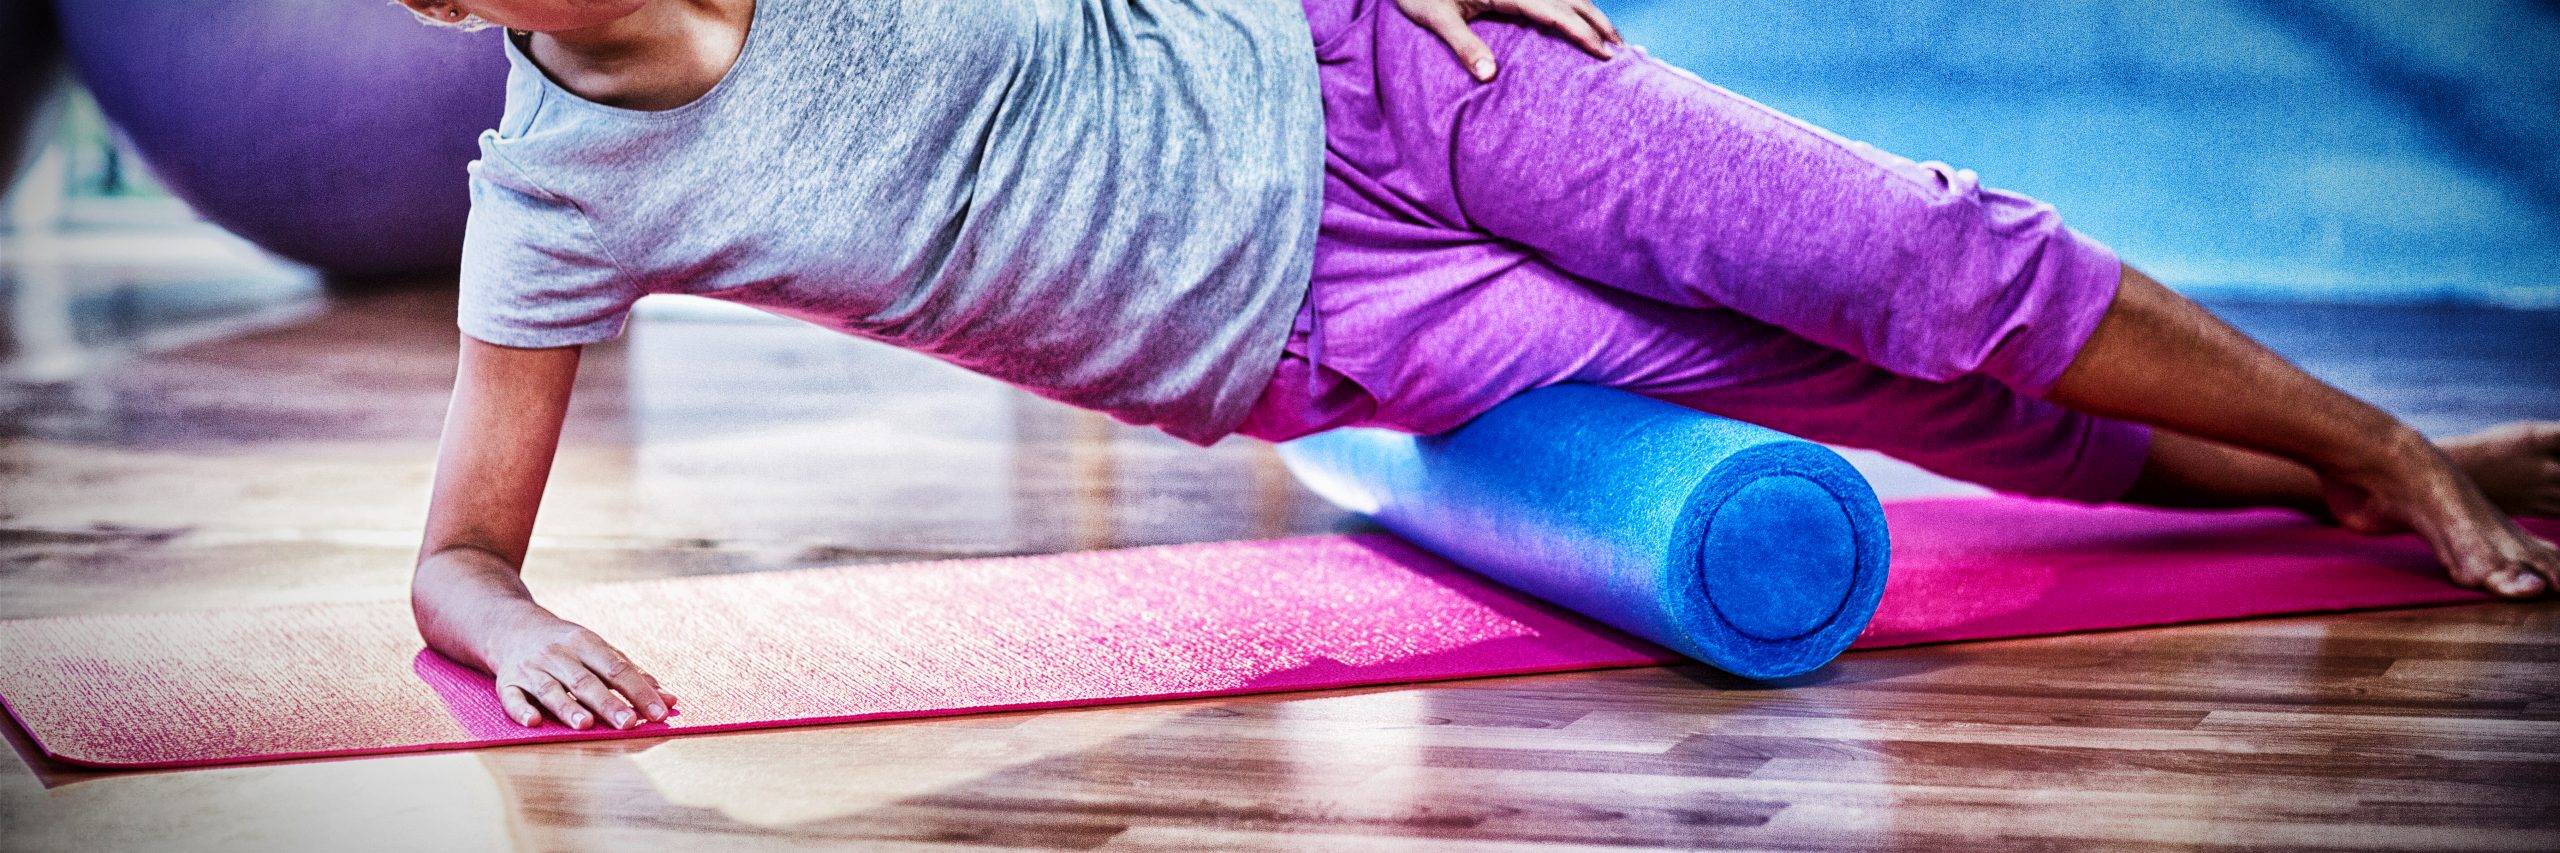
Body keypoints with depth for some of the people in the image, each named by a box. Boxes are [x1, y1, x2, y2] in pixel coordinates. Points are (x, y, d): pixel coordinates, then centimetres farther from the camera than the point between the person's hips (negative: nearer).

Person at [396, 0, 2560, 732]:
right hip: (1319, 336, -1)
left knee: (1928, 263, -5)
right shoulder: (557, 208, -11)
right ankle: (2336, 493, 16)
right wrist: (513, 627, -29)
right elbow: (456, 555, -5)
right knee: (1880, 401, -6)